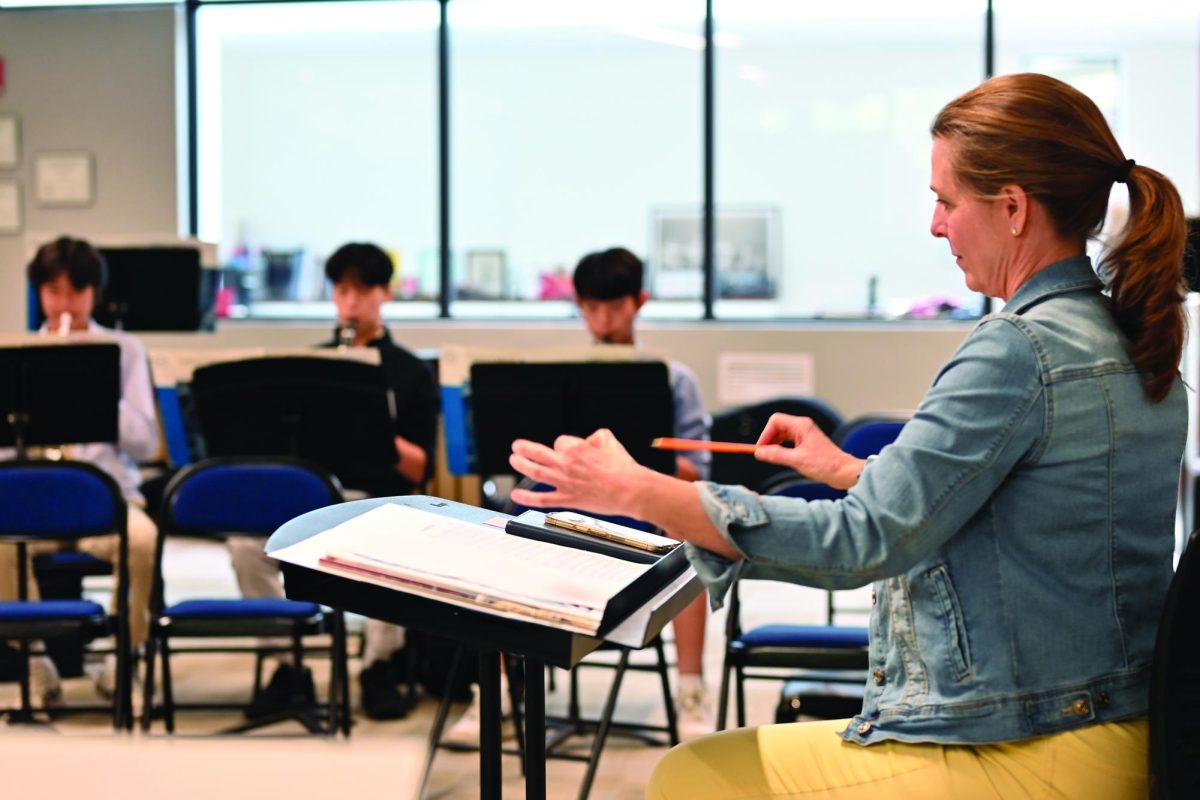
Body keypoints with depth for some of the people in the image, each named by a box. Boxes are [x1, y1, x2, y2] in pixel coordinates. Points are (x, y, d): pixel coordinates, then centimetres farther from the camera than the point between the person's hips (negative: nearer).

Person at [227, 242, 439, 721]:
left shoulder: (410, 373, 7)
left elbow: (422, 469, -1)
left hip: (379, 505, -2)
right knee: (246, 542, -28)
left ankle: (378, 667, -15)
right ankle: (288, 664, -12)